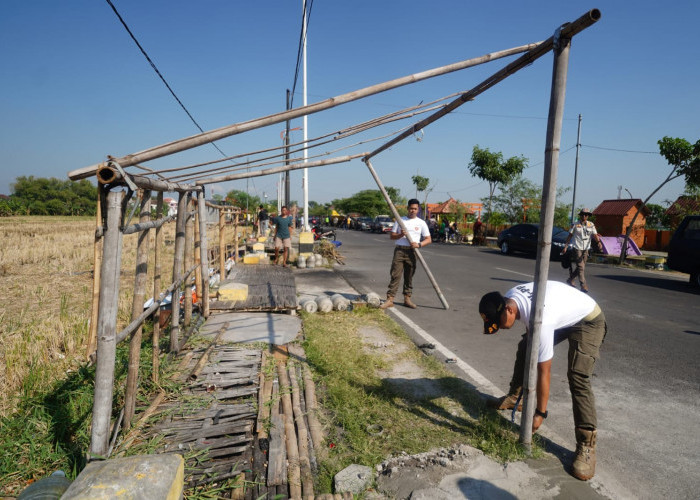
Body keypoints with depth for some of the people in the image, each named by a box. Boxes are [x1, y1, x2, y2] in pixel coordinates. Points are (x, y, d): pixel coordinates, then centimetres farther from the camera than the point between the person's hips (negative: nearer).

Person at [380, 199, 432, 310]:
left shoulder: (421, 223, 7)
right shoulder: (400, 220, 8)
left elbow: (428, 239, 4)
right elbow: (391, 236, 8)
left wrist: (419, 244, -15)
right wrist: (400, 235, -13)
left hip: (412, 252, 1)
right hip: (399, 250, -1)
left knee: (409, 276, 9)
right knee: (395, 275, -6)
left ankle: (407, 298, 20)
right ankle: (390, 299, -6)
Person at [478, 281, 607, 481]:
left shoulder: (540, 321, -40)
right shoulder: (508, 297, -18)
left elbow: (544, 372, -31)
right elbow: (530, 329, 4)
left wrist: (540, 413, -20)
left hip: (588, 321, -8)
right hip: (564, 314, 9)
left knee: (578, 377, -23)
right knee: (525, 348, 12)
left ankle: (586, 445, -15)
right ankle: (514, 397, 28)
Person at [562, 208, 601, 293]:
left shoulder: (591, 225, 6)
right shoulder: (575, 225, -2)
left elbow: (595, 235, -3)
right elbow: (569, 236, 3)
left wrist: (599, 240, -26)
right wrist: (565, 247, 0)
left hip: (586, 249, 4)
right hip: (577, 248, -4)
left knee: (580, 267, 11)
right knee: (580, 267, -10)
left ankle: (570, 280, 30)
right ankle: (583, 286, -8)